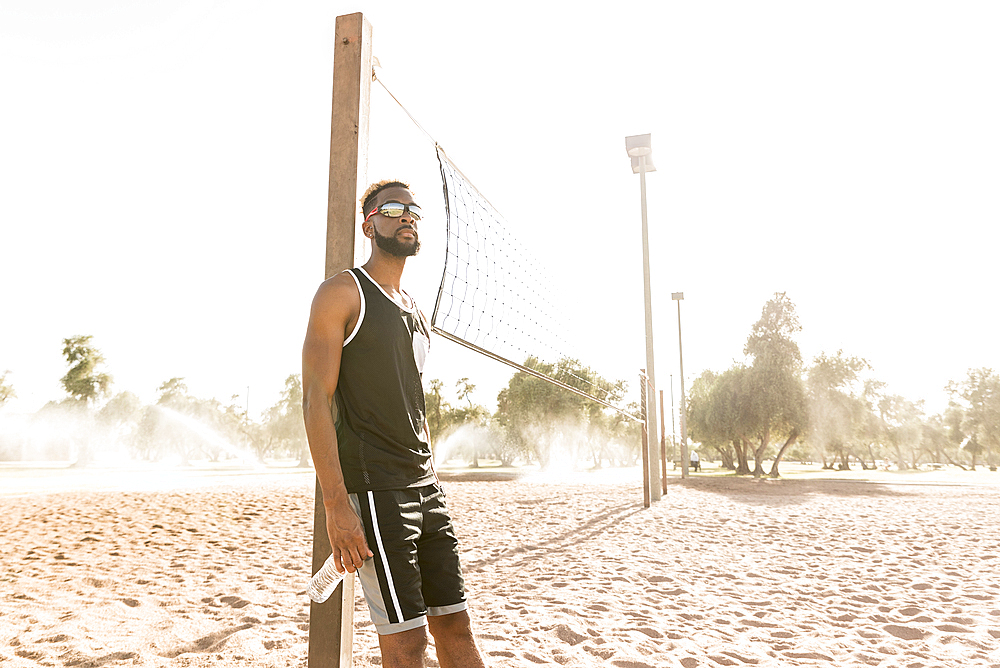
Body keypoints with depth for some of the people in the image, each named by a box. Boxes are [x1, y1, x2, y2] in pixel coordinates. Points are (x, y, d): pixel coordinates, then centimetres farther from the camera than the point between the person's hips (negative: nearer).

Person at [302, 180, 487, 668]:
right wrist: (335, 503, -19)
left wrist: (430, 482, 18)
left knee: (456, 626, 9)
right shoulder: (343, 293, -4)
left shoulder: (416, 311, 19)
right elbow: (315, 399, -12)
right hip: (373, 487, -7)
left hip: (425, 485, 7)